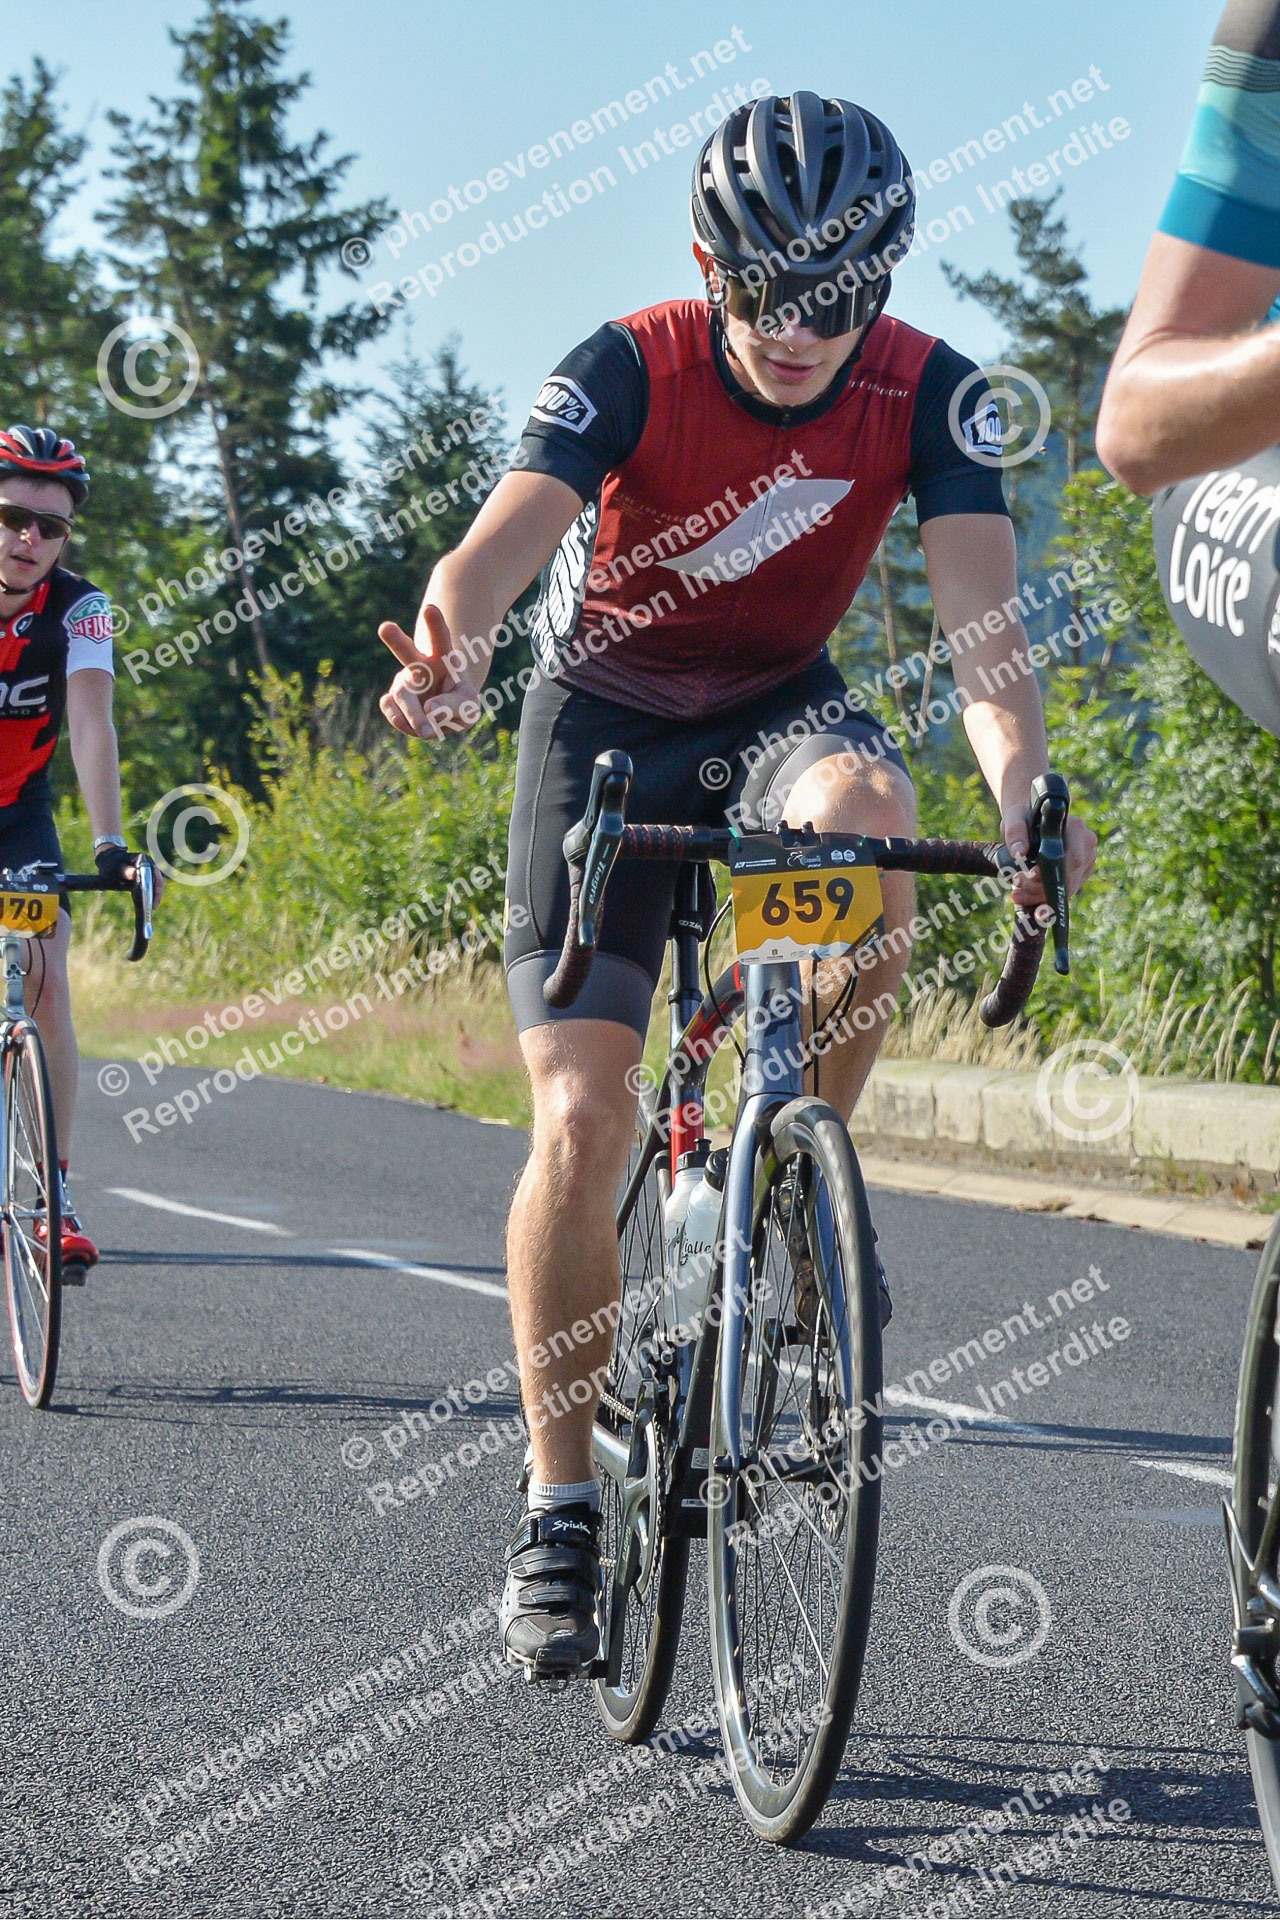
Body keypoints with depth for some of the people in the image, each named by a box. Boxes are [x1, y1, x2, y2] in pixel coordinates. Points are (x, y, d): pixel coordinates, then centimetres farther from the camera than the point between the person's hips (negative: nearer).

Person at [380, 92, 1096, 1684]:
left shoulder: (928, 394, -19)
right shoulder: (628, 371, -23)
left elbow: (982, 623, -28)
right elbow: (495, 549, -38)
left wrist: (1023, 792, -48)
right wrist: (450, 648, -62)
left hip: (781, 705, 2)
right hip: (604, 719, -1)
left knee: (868, 809, -37)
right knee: (578, 1124, -13)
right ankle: (559, 1510, 0)